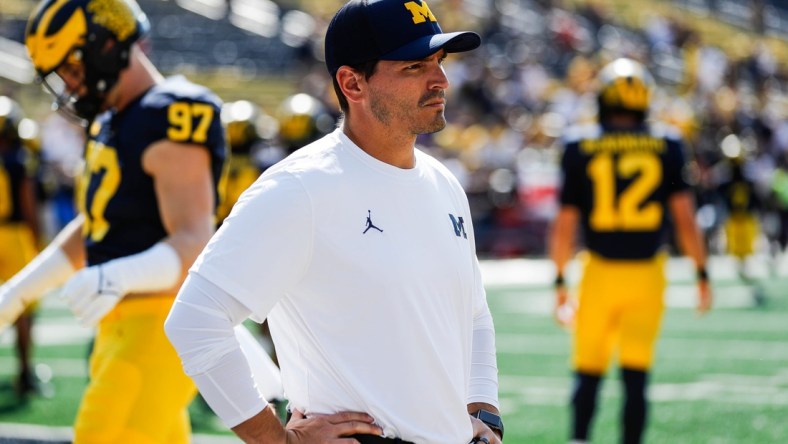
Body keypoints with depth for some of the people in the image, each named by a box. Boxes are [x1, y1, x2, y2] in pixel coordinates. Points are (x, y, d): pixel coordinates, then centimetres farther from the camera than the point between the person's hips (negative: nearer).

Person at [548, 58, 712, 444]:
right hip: (647, 274, 0)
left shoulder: (580, 146, -2)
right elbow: (684, 214, -3)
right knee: (635, 376, 6)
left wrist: (560, 282, 7)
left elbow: (565, 223, -1)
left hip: (600, 271, 0)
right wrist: (702, 273, 5)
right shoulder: (665, 145, -1)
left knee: (588, 372, 11)